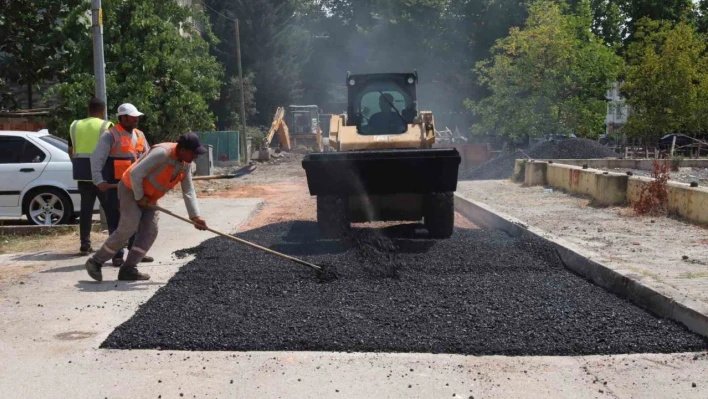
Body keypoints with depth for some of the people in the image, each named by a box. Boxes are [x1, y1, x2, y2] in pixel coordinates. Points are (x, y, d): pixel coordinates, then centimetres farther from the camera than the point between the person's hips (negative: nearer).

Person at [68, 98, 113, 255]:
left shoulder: (75, 126, 11)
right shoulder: (106, 126, -5)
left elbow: (70, 151, 15)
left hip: (82, 173, 5)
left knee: (86, 208, 7)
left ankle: (85, 244, 6)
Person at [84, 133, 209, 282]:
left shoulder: (186, 164, -4)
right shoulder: (162, 152, -30)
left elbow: (188, 191, -2)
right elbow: (136, 173, -30)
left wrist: (195, 216, -11)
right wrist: (139, 197, -19)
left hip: (149, 197, 8)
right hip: (131, 189, -8)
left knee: (150, 231, -3)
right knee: (127, 229, -15)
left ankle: (128, 269, 1)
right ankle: (96, 261, -3)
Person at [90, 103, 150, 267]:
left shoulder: (139, 135, 13)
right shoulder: (110, 136, -9)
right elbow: (96, 159, -13)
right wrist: (99, 181, -19)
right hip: (116, 186, -7)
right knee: (116, 221, -2)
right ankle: (117, 255, 5)